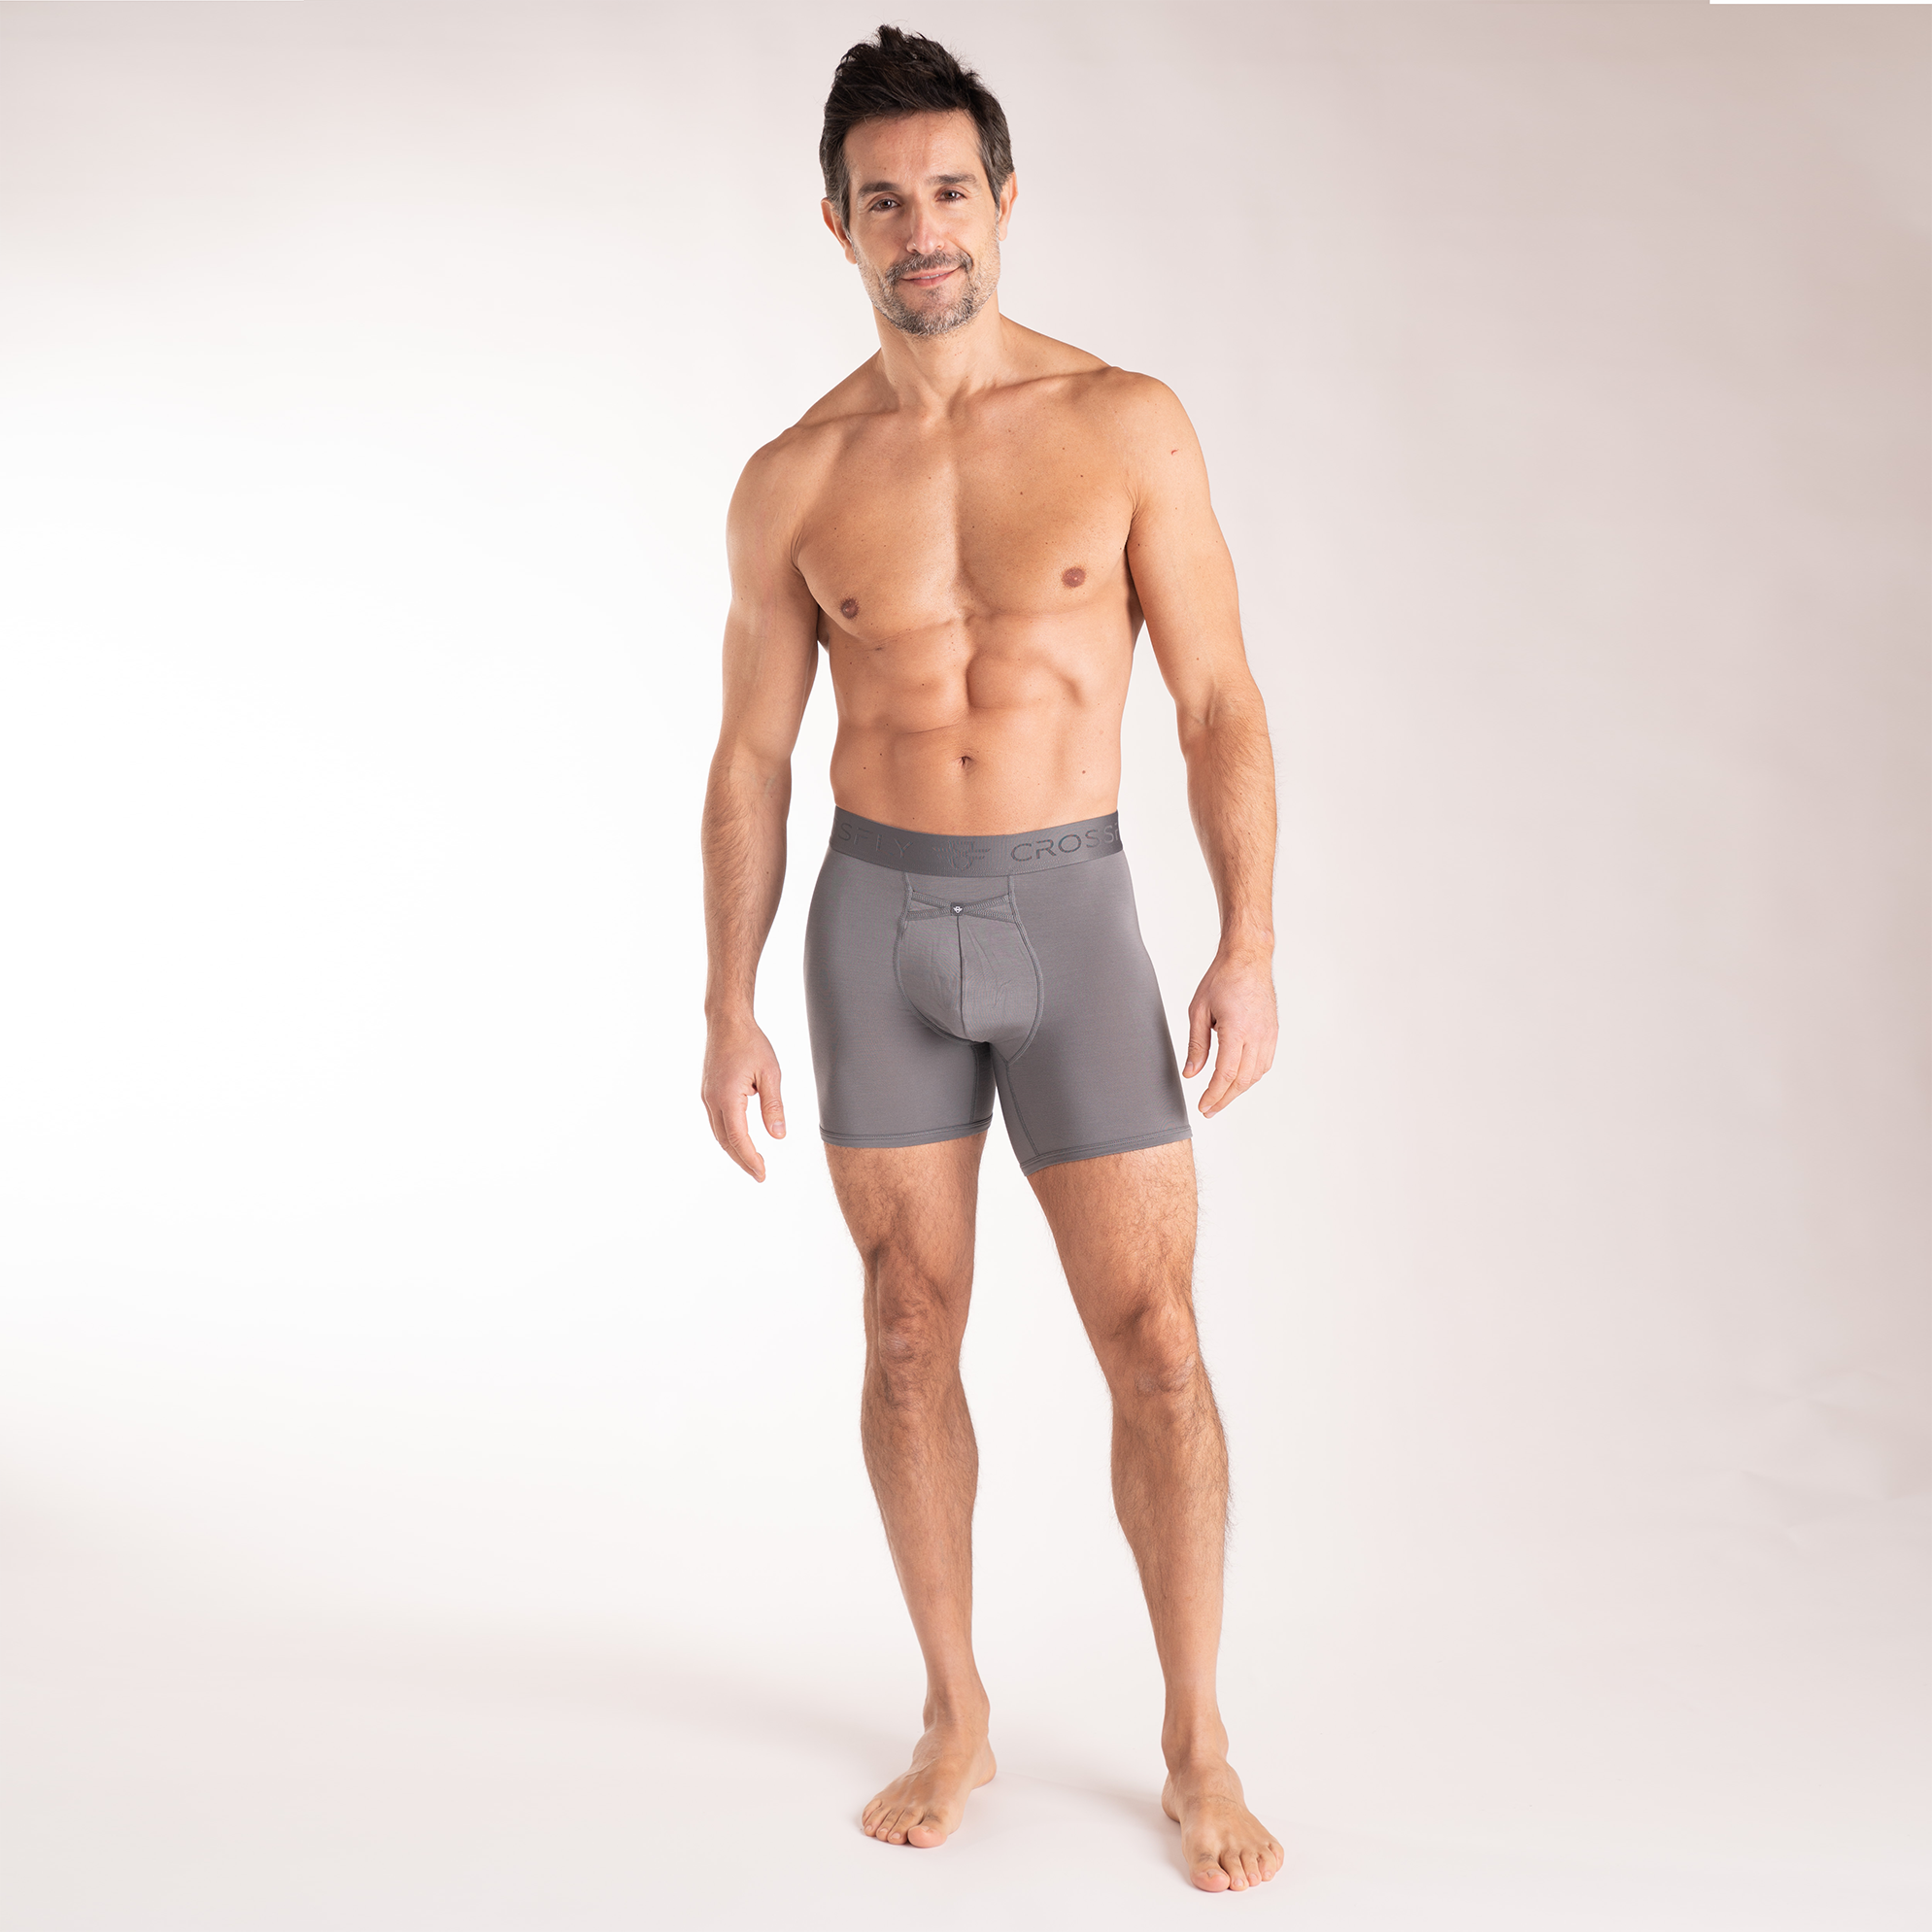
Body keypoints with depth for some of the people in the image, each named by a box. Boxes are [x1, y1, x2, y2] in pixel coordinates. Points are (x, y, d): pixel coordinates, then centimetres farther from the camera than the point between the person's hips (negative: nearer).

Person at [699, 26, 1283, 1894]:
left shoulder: (1126, 425, -2)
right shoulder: (793, 481, 2)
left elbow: (1218, 701, -2)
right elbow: (752, 759, 6)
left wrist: (1250, 942, -11)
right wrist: (728, 1007, 2)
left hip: (1070, 915, -1)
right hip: (878, 921, 2)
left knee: (1154, 1346, -1)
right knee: (910, 1335, 8)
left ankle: (1197, 1747, 15)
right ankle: (956, 1721, 24)